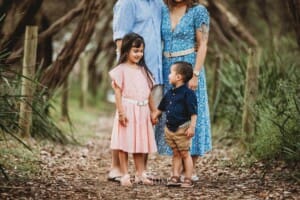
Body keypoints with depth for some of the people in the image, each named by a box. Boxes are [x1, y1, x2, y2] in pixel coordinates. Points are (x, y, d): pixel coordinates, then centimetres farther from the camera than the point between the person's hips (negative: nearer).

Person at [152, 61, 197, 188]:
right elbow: (161, 107, 25)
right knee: (175, 154, 12)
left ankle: (188, 179, 6)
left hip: (182, 129, -7)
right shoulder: (169, 93, 10)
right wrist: (154, 116, 30)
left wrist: (192, 127, -21)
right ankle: (175, 177, 15)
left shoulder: (187, 93, -14)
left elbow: (193, 113, -17)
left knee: (185, 154, 1)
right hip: (170, 128, 7)